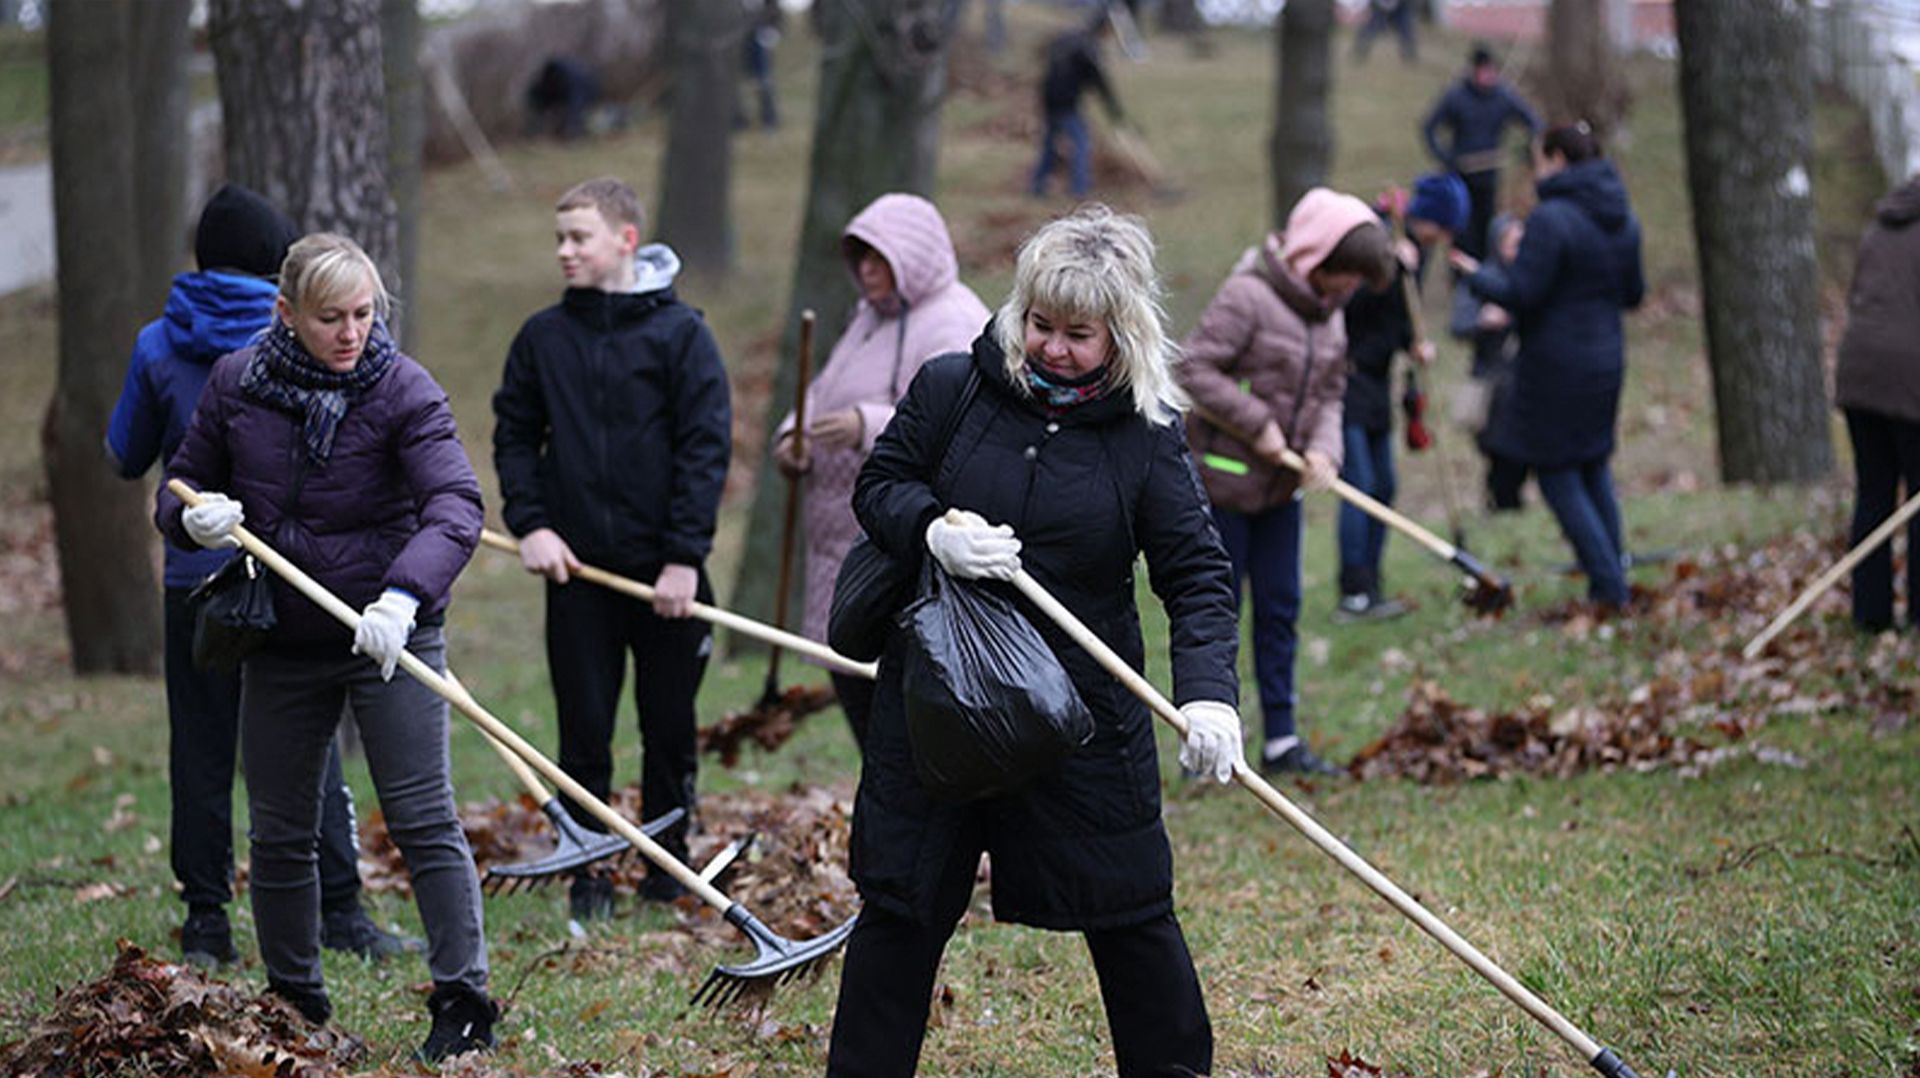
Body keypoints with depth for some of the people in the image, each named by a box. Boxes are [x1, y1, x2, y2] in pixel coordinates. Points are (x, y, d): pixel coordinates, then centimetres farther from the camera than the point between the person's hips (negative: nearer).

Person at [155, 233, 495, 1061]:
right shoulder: (235, 385, -2)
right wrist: (196, 515, -16)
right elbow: (181, 491, 9)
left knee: (422, 818, -9)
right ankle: (294, 1005, 25)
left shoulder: (403, 390, -12)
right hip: (283, 643, 4)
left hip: (391, 635, -4)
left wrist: (403, 596, -42)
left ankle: (464, 1002, -3)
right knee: (278, 833, 11)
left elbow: (455, 507, -25)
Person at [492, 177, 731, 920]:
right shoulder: (543, 338, 6)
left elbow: (707, 447, -5)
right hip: (576, 566, 2)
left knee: (670, 727, 7)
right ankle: (588, 873, 11)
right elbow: (514, 435, 12)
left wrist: (685, 556, -11)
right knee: (584, 727, 3)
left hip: (664, 573, -2)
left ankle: (668, 868, 18)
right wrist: (530, 524, -3)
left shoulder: (680, 334, -3)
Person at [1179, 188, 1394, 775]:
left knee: (1280, 605, 9)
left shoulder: (1329, 312, 8)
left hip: (1281, 485, 7)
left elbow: (1330, 393, 12)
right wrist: (1258, 424, -21)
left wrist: (1323, 449, -8)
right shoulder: (1248, 296, -17)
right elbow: (1196, 369, -21)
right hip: (1224, 478, -7)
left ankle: (1281, 738, 14)